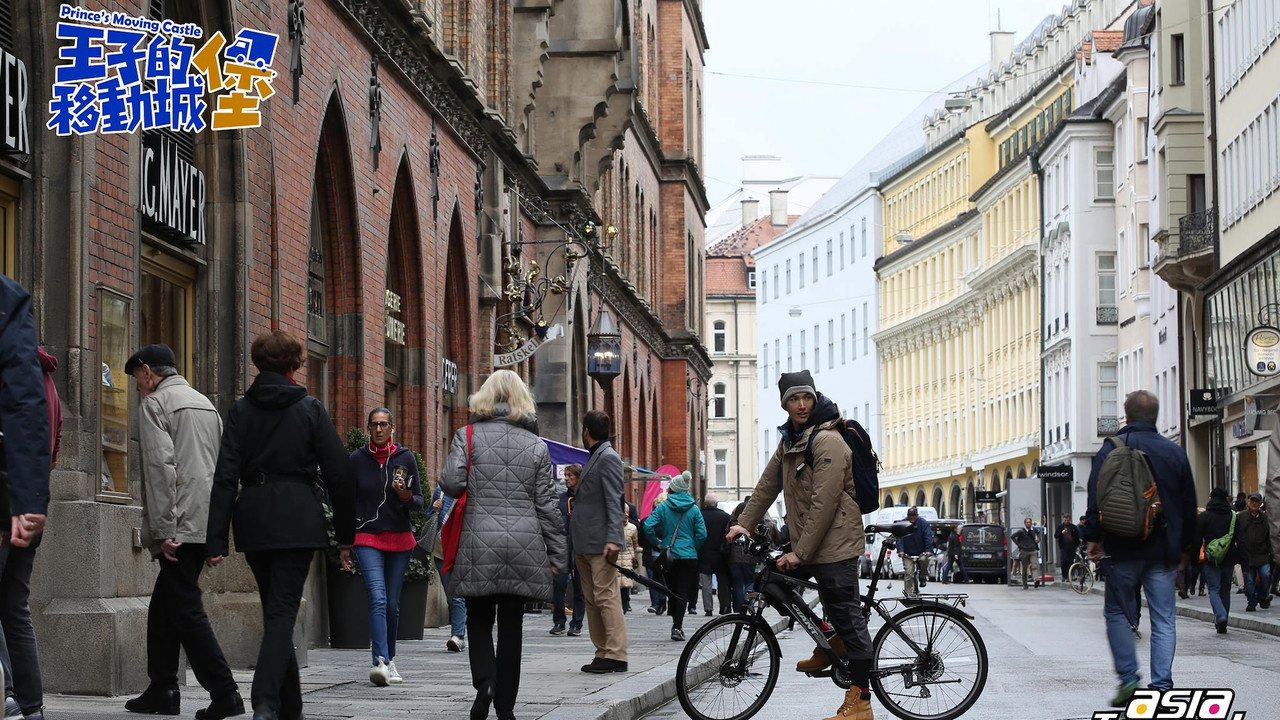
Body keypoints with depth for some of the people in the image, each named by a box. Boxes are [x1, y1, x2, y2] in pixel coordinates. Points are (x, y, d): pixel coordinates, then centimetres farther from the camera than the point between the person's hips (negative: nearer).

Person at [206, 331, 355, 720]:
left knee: (276, 610, 16)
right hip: (298, 519, -3)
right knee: (282, 612, -4)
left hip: (254, 518, 3)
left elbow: (225, 477, -3)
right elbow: (338, 475, -1)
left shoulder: (241, 410, 3)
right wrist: (345, 535, 8)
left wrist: (217, 540, -4)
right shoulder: (309, 409, -1)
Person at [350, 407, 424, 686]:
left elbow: (419, 502, 6)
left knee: (392, 604, 7)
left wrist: (406, 496, -16)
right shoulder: (357, 459, 3)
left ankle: (388, 660, 23)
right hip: (367, 539, -2)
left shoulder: (406, 458, 3)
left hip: (400, 538, 2)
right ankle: (381, 662, -27)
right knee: (378, 599, -17)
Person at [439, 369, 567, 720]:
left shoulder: (467, 436, 1)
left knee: (479, 619, 10)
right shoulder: (535, 445, 6)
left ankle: (484, 681, -15)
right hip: (524, 546, 1)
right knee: (511, 625, 7)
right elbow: (546, 503, 5)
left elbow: (451, 483, -10)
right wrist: (557, 554, 10)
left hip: (479, 544, -1)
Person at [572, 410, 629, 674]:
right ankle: (602, 653, 12)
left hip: (600, 543, -10)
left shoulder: (608, 458, -9)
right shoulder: (594, 457, 19)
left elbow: (614, 502, -17)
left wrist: (613, 539, -25)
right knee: (592, 600, 10)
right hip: (585, 544, 10)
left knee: (605, 597, -11)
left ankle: (616, 655, -12)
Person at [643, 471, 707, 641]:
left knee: (672, 592, 15)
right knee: (683, 593, -3)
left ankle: (676, 625, 22)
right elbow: (702, 534, -6)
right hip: (689, 556, -1)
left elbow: (648, 526, -13)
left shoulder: (663, 507, -2)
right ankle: (678, 627, -15)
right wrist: (693, 547, 10)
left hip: (669, 556, 1)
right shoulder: (694, 509, 0)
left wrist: (657, 543, 1)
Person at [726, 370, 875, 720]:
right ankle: (833, 644, 21)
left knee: (847, 616, -6)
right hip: (805, 542, 9)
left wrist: (800, 553, -21)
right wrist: (744, 523, 9)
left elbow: (824, 503, -21)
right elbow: (767, 484, 18)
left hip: (834, 543, -9)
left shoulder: (827, 440, -17)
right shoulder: (789, 440, 12)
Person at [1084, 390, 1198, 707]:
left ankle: (1128, 678, -1)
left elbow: (1096, 496, -6)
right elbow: (1189, 505, 13)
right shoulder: (1175, 452, 7)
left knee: (1117, 612, 9)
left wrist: (1093, 537, -1)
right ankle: (1161, 685, -3)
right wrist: (1187, 545, 20)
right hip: (1164, 550, 2)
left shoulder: (1112, 449, -2)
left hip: (1124, 549, -2)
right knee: (1163, 619, 3)